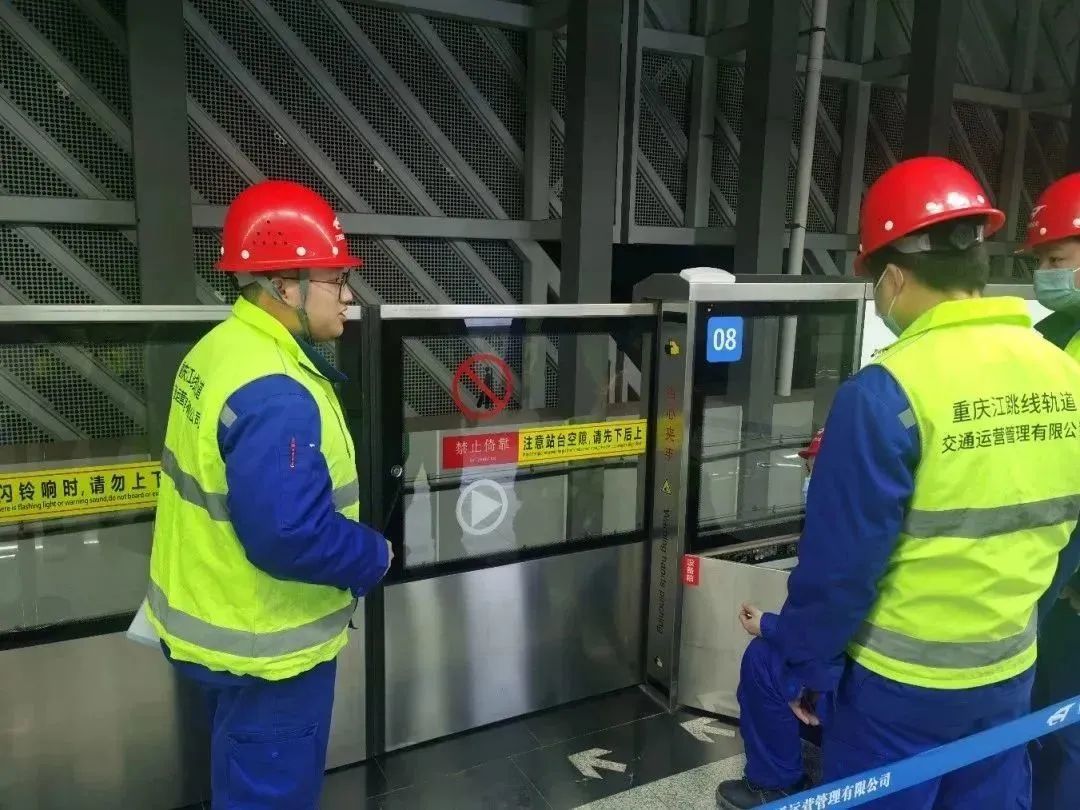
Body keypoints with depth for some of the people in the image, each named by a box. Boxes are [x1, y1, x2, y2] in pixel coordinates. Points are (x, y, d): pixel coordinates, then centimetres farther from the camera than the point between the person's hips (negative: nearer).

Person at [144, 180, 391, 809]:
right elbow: (290, 536, -33)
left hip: (223, 622, 9)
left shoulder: (222, 350, 2)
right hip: (266, 646, -9)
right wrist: (375, 556, -16)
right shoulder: (273, 395, -30)